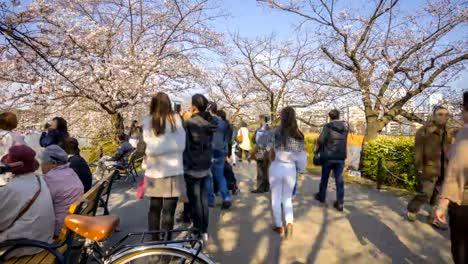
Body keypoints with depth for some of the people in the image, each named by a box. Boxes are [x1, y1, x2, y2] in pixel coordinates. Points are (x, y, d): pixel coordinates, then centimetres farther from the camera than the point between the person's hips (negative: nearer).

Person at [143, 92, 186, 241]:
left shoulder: (147, 121, -1)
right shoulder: (176, 119, -5)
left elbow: (151, 148, -8)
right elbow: (181, 145, -9)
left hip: (154, 171, 3)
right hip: (173, 171, -3)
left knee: (154, 208, 17)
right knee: (168, 210, 5)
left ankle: (154, 241, 29)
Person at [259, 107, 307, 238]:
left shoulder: (277, 132, -12)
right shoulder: (299, 135, -4)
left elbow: (260, 140, -3)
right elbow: (302, 158, -2)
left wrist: (271, 148, 11)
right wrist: (298, 169, 12)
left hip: (276, 168, -2)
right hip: (291, 169, 2)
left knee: (276, 199, 13)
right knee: (287, 199, 19)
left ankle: (279, 226, 21)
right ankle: (289, 222, 1)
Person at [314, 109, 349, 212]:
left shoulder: (328, 126, -11)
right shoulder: (345, 127, 4)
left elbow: (320, 140, -14)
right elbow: (343, 140, 15)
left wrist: (316, 149, 0)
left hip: (328, 156, -3)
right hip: (341, 157, 3)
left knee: (324, 178, 14)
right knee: (339, 180, 4)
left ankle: (321, 196, 29)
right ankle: (340, 203, 4)